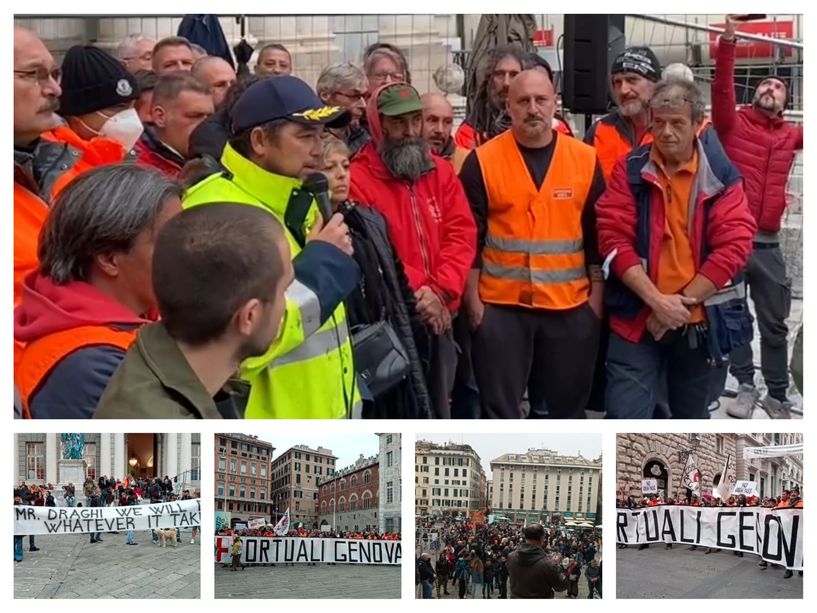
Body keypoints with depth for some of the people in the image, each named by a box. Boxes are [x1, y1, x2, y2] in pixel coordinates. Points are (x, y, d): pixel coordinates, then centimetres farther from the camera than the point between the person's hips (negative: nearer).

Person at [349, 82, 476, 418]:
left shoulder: (441, 171, 9)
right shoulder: (357, 178, -10)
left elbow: (461, 233, 1)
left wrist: (440, 291, -12)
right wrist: (414, 292, -17)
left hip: (437, 316, 6)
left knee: (437, 408, 16)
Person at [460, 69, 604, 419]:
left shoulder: (585, 159, 3)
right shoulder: (483, 161, -3)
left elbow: (598, 234, 6)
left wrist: (597, 294, 2)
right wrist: (472, 300, -5)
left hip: (571, 308, 2)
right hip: (500, 307, -2)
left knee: (564, 406, 12)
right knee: (500, 409, 4)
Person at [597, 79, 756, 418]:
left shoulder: (721, 174, -3)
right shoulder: (629, 170, -3)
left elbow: (733, 246, -9)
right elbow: (614, 240, -9)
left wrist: (682, 303, -14)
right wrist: (658, 301, -18)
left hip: (699, 321, 1)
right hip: (638, 318, -1)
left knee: (691, 417, 20)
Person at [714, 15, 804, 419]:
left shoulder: (790, 135, 12)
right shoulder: (733, 124, 1)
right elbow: (722, 87, -13)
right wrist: (728, 41, -26)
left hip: (767, 243, 3)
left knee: (775, 324, 7)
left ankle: (777, 396, 16)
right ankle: (745, 387, 17)